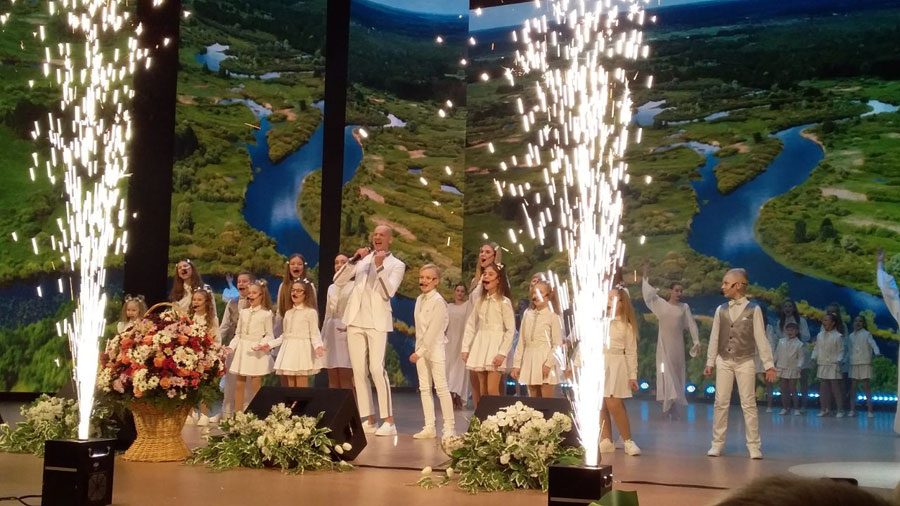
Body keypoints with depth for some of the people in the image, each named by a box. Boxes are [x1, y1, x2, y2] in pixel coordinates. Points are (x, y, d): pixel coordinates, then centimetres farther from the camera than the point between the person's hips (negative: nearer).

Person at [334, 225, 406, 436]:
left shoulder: (397, 265, 3)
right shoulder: (362, 259, 13)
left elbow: (388, 293, -11)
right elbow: (338, 280, 4)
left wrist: (380, 267, -20)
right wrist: (354, 260, -7)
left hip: (377, 322, -4)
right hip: (355, 320, 4)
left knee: (377, 369, -14)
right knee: (359, 371, 3)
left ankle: (389, 421, -10)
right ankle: (369, 420, 9)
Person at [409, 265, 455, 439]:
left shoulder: (438, 301, -12)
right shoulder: (419, 300, 11)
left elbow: (434, 330, -16)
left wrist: (421, 351, -17)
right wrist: (418, 350, 7)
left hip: (435, 348, -7)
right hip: (421, 348, 7)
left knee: (441, 387, -6)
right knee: (424, 388, 6)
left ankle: (449, 427, -2)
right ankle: (429, 427, 10)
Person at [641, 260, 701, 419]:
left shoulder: (685, 307, 3)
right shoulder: (661, 304, -1)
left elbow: (692, 325, 2)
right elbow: (649, 294, -8)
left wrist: (697, 342, -4)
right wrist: (646, 276, -15)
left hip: (678, 344, 2)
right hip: (664, 343, -2)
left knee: (677, 373, 5)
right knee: (666, 372, -8)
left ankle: (673, 407, 11)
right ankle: (669, 403, -6)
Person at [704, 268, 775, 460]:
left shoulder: (753, 309, -4)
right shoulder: (721, 310, 4)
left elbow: (761, 338, -4)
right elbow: (714, 338, 8)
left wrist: (769, 364, -6)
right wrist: (710, 362, 7)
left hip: (745, 362, -3)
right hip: (724, 361, 3)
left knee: (748, 404, 0)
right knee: (721, 403, 4)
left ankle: (754, 446, 7)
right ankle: (717, 443, 11)